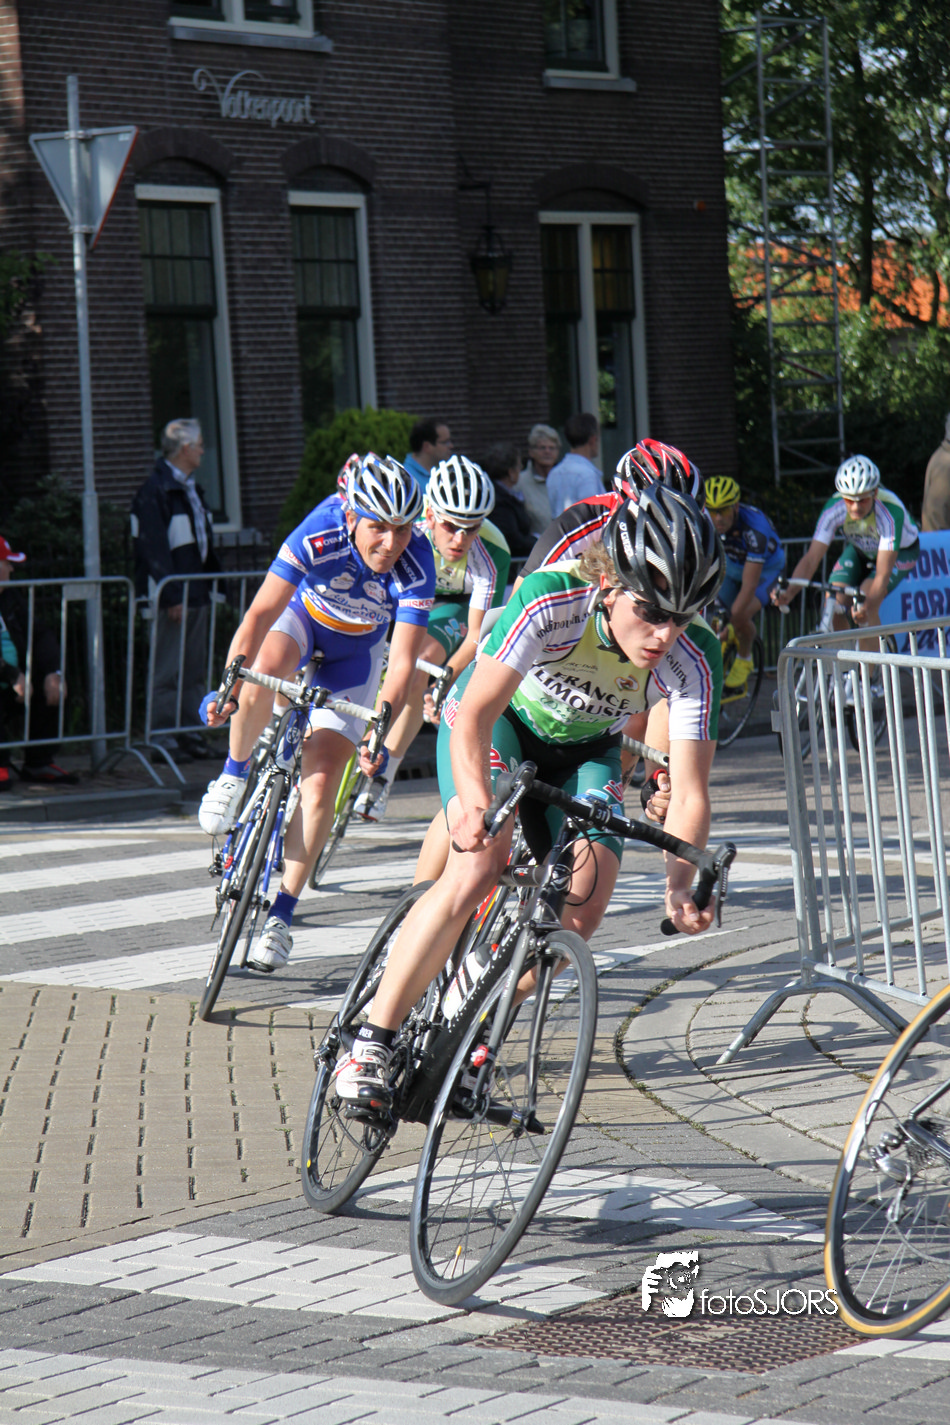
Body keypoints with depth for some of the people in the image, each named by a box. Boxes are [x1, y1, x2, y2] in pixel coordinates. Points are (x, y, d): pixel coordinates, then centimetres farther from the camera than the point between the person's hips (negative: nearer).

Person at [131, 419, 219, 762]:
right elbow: (154, 548, -17)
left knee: (194, 670, 11)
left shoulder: (190, 488, 17)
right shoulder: (155, 490, -12)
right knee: (167, 670, -6)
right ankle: (162, 737, -3)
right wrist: (171, 597, -21)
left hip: (196, 593, 9)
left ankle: (189, 733, 17)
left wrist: (213, 583, 16)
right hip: (172, 597, -9)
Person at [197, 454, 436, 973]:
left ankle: (280, 915, 1)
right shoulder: (319, 536, -35)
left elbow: (402, 664, -33)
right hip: (304, 616, 0)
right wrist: (227, 689, -44)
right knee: (266, 665, -37)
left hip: (356, 652, 0)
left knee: (321, 782, -9)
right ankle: (235, 773, -10)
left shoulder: (416, 567, -33)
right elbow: (261, 614, -34)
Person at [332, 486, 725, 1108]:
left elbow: (689, 793, -30)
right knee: (478, 866, -28)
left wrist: (680, 884, -49)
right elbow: (473, 718, -40)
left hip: (585, 750, 3)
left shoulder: (694, 660, -30)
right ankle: (370, 1045, -22)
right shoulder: (550, 601, -38)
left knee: (583, 910, -16)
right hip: (501, 719, -3)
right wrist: (476, 801, -60)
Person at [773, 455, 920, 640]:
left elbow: (883, 574, -43)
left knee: (865, 609, -28)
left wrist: (867, 605, -61)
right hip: (859, 549, 4)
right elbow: (811, 559, -31)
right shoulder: (834, 509, -30)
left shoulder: (890, 513, -40)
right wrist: (789, 591, -49)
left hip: (900, 551, -4)